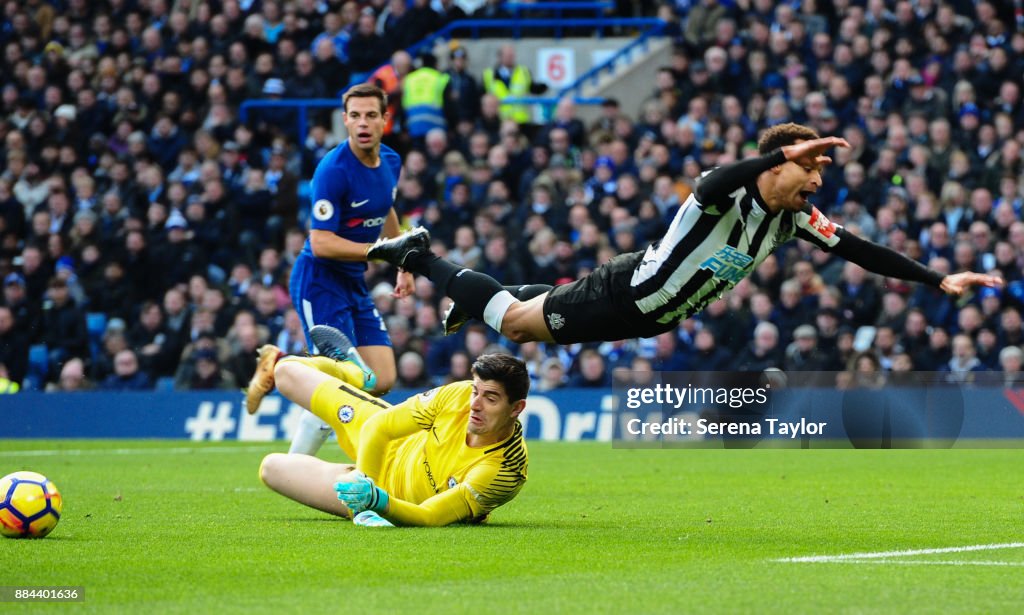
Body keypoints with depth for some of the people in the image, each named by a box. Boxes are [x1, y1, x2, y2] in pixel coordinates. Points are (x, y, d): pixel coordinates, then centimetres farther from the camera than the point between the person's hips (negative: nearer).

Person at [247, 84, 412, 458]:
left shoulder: (391, 162, 4)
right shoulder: (334, 170, -21)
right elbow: (321, 242, -25)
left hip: (354, 283, 8)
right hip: (320, 280, -8)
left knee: (381, 382, 3)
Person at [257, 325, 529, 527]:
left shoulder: (504, 470, -41)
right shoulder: (459, 395, -28)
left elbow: (428, 517, -40)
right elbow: (377, 427, -20)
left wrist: (378, 500, -57)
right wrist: (364, 477, -36)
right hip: (394, 447, 3)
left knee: (272, 469, 4)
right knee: (287, 372, 11)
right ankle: (342, 364, 50)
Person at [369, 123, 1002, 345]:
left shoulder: (795, 216, -10)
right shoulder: (729, 194, -31)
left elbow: (856, 249, -9)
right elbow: (715, 182, -55)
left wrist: (938, 279, -16)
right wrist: (785, 153, -67)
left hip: (655, 317, 7)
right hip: (623, 294, -7)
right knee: (513, 321, 8)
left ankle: (474, 296, 47)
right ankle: (421, 256, 25)